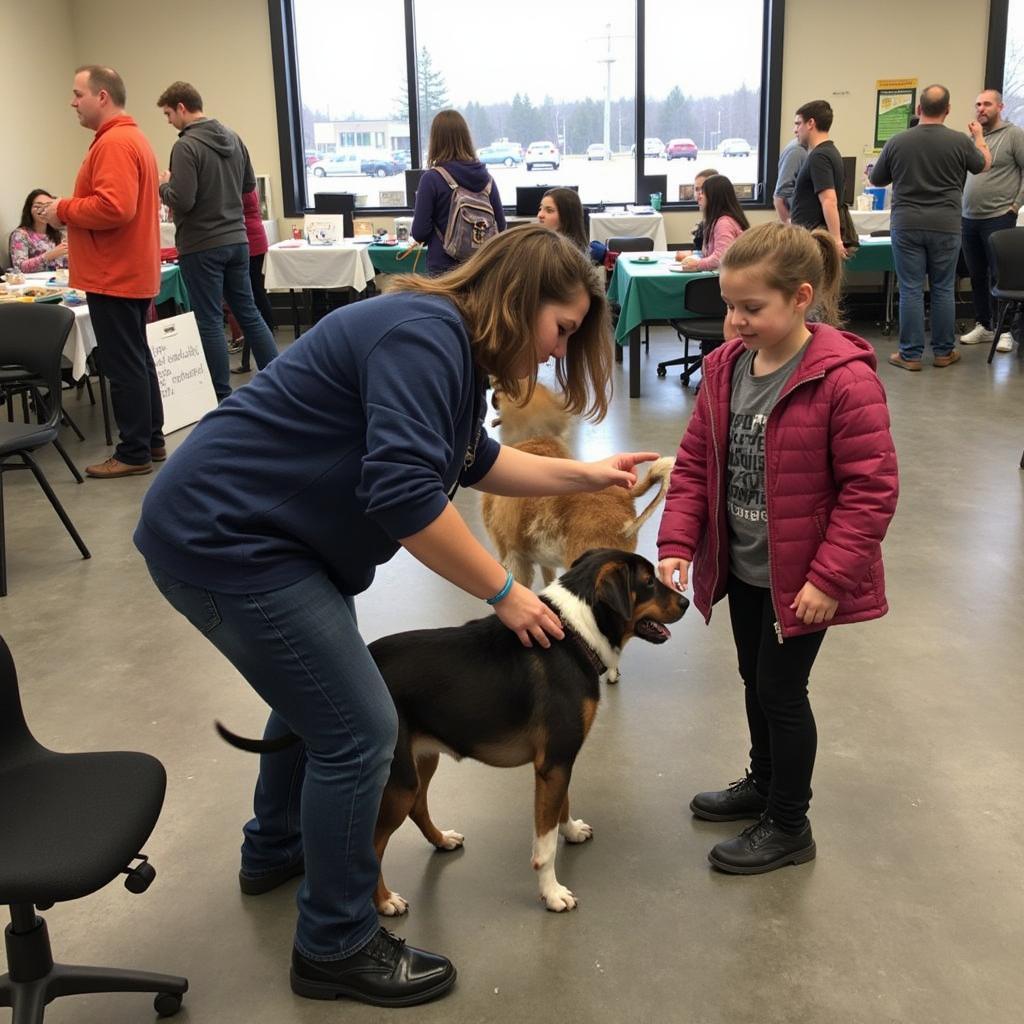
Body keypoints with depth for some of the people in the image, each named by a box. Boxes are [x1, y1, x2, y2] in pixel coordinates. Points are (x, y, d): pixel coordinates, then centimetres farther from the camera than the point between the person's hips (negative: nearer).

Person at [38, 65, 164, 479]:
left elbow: (114, 208, -28)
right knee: (137, 359, 16)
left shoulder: (114, 143, -17)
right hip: (132, 272, 11)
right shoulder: (131, 137, 17)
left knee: (123, 366, -4)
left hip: (114, 277, -11)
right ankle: (152, 441, 24)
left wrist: (63, 210, -13)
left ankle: (133, 453, 3)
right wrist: (72, 210, 11)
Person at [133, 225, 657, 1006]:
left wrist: (585, 475, 19)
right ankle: (337, 946, 12)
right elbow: (404, 495, -29)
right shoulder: (425, 334, -21)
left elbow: (472, 461, 24)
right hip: (223, 538, -11)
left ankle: (274, 851, 49)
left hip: (249, 531, 11)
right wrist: (506, 594, -19)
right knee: (359, 733, -6)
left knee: (314, 690, 27)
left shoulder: (449, 342, 11)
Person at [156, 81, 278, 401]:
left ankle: (222, 398, 7)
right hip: (237, 240, 7)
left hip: (201, 246, -7)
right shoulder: (233, 137, 7)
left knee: (210, 322, 1)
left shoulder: (186, 146, -16)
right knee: (249, 313, 15)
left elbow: (182, 201, -21)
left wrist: (164, 185, -2)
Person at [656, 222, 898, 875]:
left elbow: (872, 488, -20)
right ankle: (765, 784, 45)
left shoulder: (844, 379, -22)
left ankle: (789, 827, 25)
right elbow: (696, 461, 3)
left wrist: (829, 579, -20)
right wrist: (677, 544, -7)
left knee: (780, 690, 5)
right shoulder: (726, 366, -3)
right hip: (741, 568, 7)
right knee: (756, 680, 22)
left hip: (801, 577, -6)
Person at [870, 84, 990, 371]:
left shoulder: (897, 142, -3)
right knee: (943, 290, 9)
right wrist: (980, 137, 36)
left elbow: (876, 179, 11)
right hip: (945, 226, 0)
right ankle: (943, 352, 17)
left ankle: (910, 354, 4)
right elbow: (983, 164, 17)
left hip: (906, 226, 0)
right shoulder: (960, 141, -3)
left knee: (911, 290, 3)